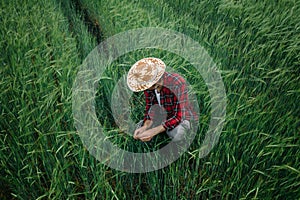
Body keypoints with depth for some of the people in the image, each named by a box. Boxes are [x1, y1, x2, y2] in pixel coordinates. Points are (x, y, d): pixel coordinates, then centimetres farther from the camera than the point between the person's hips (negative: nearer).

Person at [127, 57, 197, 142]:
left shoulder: (177, 83, -32)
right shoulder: (147, 84, -14)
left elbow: (179, 117, -32)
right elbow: (149, 108, -7)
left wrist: (153, 132, -38)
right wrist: (145, 127, -28)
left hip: (183, 119, -5)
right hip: (164, 118, 5)